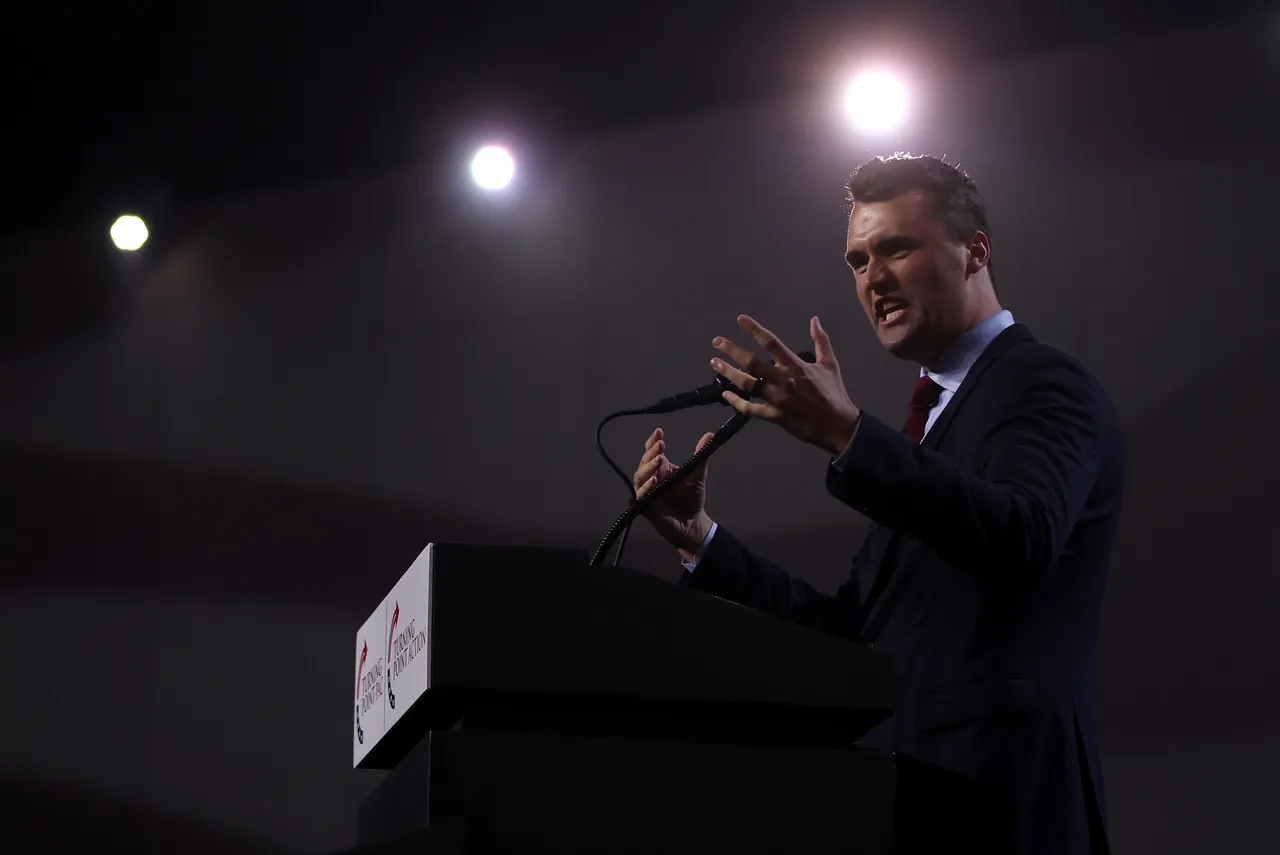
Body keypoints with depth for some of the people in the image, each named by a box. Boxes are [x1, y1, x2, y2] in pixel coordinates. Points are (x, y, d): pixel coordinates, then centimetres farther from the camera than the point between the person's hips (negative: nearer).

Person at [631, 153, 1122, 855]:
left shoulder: (1044, 385, -3)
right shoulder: (934, 410, 24)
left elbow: (1024, 536, -25)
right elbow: (852, 627, 20)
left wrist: (847, 434, -30)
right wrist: (698, 538, 13)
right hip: (900, 794, 8)